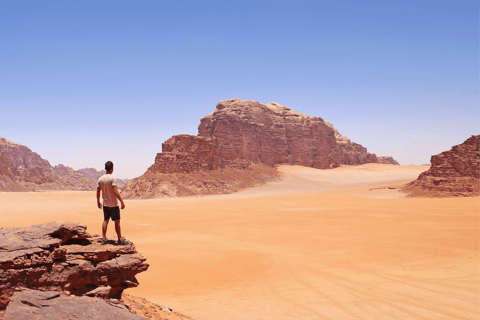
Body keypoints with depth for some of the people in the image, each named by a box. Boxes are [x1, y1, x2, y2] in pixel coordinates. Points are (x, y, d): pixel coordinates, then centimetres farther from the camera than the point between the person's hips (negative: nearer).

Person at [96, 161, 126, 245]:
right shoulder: (112, 179, -15)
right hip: (113, 204, -6)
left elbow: (98, 191, 9)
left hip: (105, 204, 6)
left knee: (105, 221, 12)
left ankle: (104, 239, 12)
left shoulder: (100, 179, 4)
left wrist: (98, 202, 21)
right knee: (117, 221, 2)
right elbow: (115, 191, -22)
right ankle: (120, 239, 7)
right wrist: (122, 201, -21)